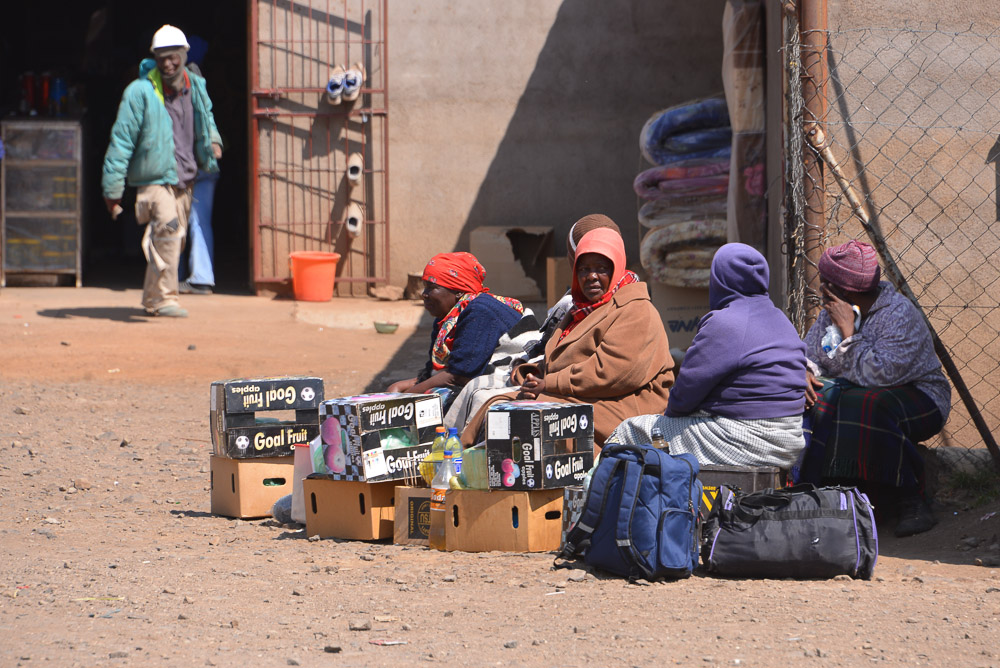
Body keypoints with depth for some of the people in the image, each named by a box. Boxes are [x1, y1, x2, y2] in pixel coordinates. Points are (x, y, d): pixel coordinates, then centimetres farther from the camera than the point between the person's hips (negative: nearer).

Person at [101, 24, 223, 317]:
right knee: (168, 230, -23)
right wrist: (113, 188, -10)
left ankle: (152, 299, 27)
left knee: (175, 238, 13)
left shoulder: (196, 87, 7)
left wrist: (213, 140, 6)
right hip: (155, 179, -7)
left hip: (184, 179, 7)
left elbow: (206, 119, 29)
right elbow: (122, 140, -9)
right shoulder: (140, 91, -11)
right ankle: (164, 298, -18)